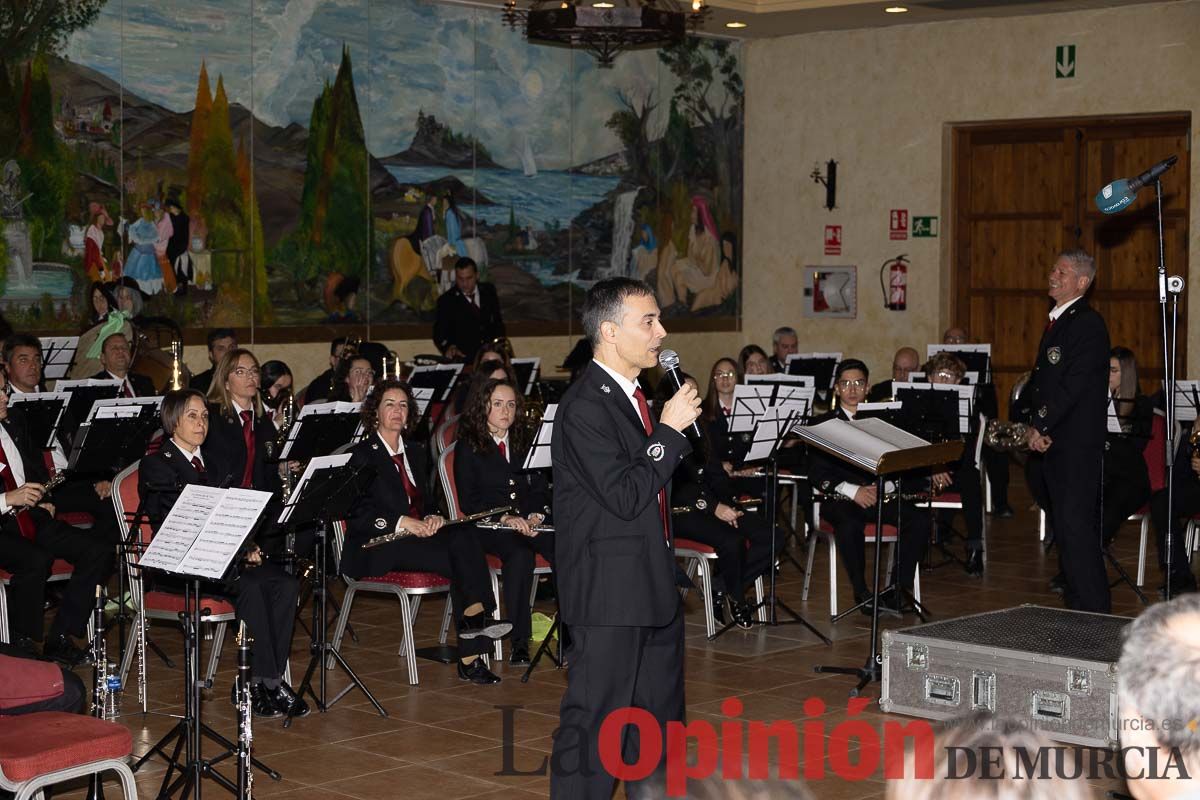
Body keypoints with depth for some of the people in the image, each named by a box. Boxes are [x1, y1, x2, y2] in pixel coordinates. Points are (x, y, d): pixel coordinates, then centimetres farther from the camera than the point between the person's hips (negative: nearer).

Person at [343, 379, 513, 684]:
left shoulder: (417, 452, 21)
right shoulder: (361, 455, 0)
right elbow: (355, 513, -10)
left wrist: (433, 518, -3)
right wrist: (401, 522, -22)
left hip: (419, 535, 6)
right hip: (375, 548, -6)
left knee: (465, 535, -27)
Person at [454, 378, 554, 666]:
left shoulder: (525, 442, 21)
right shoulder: (468, 448, 7)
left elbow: (541, 488, 15)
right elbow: (469, 501, -2)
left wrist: (537, 515, -8)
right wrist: (505, 518, -17)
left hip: (532, 522, 4)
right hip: (489, 526, -4)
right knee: (520, 553, -37)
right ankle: (519, 642, -34)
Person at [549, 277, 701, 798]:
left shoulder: (633, 398, 12)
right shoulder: (584, 408, -18)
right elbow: (625, 497, -24)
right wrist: (669, 430, -18)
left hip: (653, 588, 10)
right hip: (609, 596, -10)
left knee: (661, 718, 19)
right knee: (594, 725, -2)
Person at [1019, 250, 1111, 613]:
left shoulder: (1089, 324, -11)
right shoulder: (1056, 321, 19)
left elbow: (1074, 385, -18)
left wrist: (1041, 426, -15)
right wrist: (1032, 424, 3)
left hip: (1076, 445, -9)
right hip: (1048, 443, 9)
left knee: (1077, 526, -11)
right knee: (1063, 526, 13)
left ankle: (1093, 608, -7)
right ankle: (1077, 602, 20)